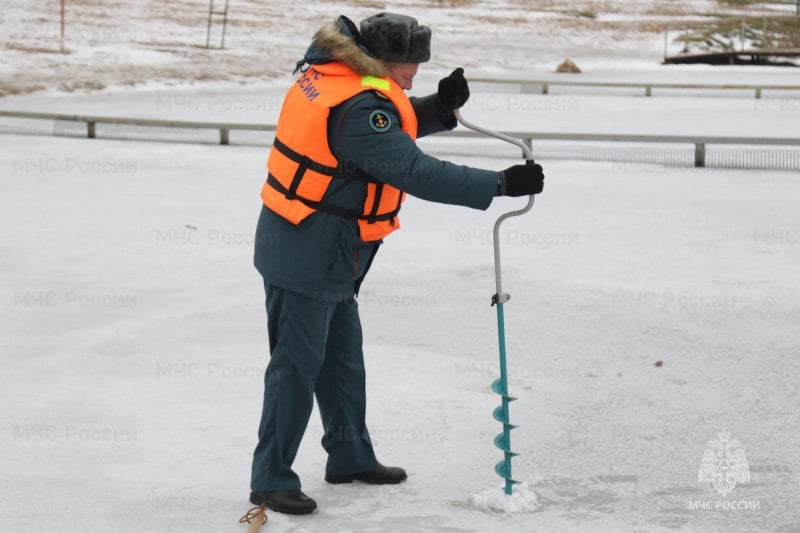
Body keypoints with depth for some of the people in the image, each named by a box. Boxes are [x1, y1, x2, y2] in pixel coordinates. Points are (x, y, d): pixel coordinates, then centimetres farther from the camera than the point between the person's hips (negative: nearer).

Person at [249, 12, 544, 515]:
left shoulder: (333, 73, 5)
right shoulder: (358, 107, -26)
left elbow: (397, 126, 16)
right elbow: (416, 172, -30)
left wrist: (440, 106, -3)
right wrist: (500, 184, -29)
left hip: (327, 254, 10)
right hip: (306, 254, -10)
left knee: (343, 354, 20)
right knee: (298, 364, -2)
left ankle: (351, 457, 34)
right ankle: (271, 480, 8)